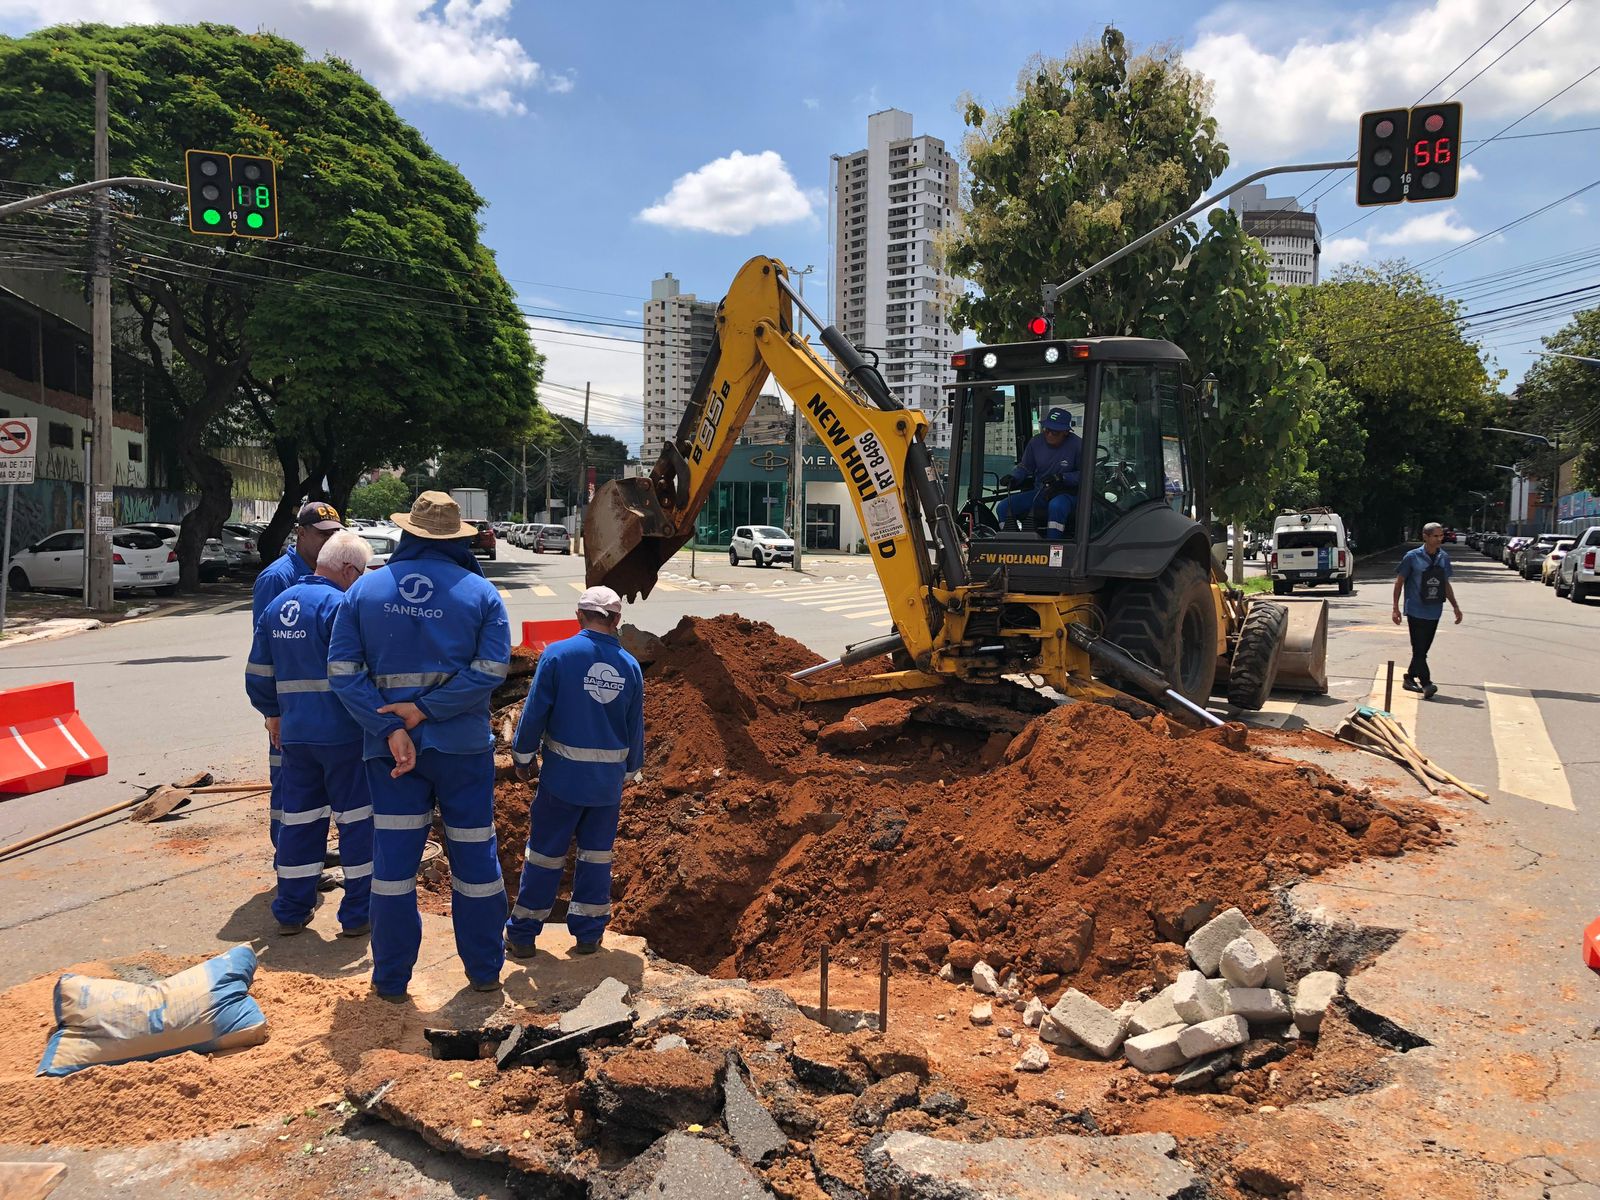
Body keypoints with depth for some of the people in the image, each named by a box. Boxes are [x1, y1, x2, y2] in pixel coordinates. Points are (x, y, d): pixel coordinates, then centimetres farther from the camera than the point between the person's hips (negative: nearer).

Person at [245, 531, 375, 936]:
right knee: (357, 819, 4)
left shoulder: (277, 605, 10)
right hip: (342, 732, -7)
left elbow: (258, 674, 15)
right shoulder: (339, 605, -14)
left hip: (294, 733, 7)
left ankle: (291, 912, 23)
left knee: (299, 819, 16)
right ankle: (357, 914, 10)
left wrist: (272, 713, 27)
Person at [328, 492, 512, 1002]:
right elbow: (490, 670, -13)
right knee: (474, 856, 12)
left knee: (393, 861, 9)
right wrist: (425, 709, -13)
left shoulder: (364, 589, 2)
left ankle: (391, 979, 20)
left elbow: (343, 671, -5)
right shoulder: (480, 592, -3)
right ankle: (485, 970, 23)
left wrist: (391, 729, -12)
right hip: (463, 747, -1)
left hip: (389, 748, 1)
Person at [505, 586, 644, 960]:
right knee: (596, 854, 13)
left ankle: (522, 935, 17)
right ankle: (588, 933, 20)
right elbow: (635, 728, 6)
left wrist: (522, 757, 6)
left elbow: (534, 712, -8)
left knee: (545, 852, 8)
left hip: (563, 774, -2)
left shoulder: (557, 654, -11)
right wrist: (630, 769, 21)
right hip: (609, 778, 2)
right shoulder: (630, 666, -1)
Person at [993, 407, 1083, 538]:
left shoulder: (1077, 445, -11)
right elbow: (1025, 467, 13)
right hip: (1039, 492, 5)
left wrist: (1062, 478, -20)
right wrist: (1013, 477, -7)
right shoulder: (1036, 442, 2)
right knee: (1003, 507, -11)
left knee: (1056, 506, -42)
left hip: (1066, 494, -5)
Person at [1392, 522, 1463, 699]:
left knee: (1423, 649, 11)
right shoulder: (1413, 557, -7)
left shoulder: (1444, 558, 8)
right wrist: (1396, 608, -6)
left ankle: (1410, 678, 25)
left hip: (1434, 612, 5)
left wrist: (1455, 606, 14)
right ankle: (1426, 684, -8)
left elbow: (1446, 584, 19)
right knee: (1419, 649, -8)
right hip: (1416, 611, -5)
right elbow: (1399, 581, -3)